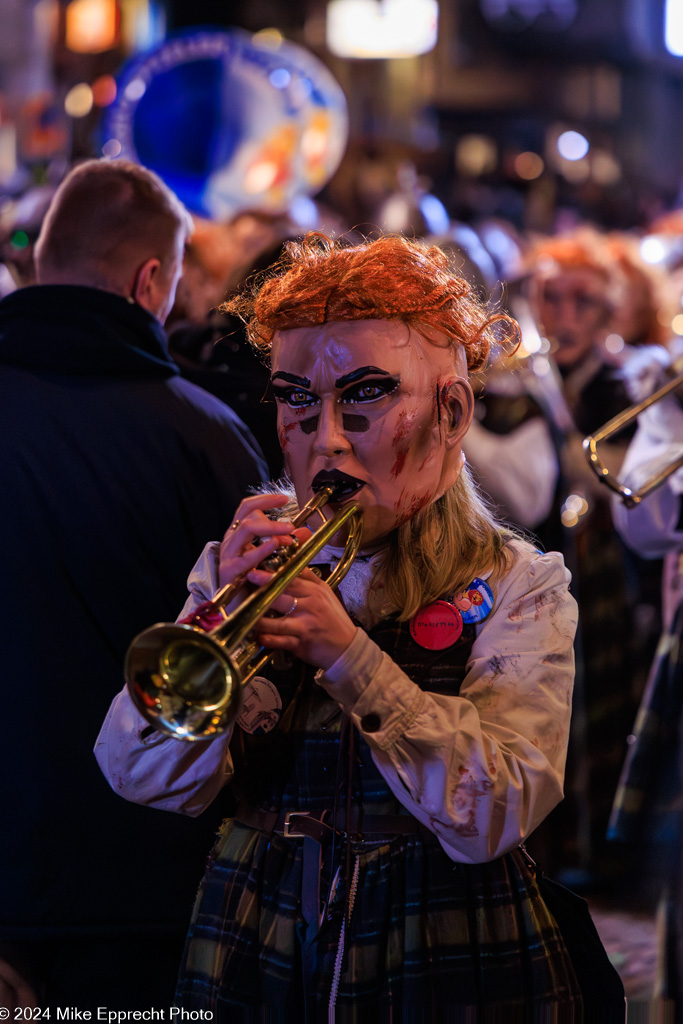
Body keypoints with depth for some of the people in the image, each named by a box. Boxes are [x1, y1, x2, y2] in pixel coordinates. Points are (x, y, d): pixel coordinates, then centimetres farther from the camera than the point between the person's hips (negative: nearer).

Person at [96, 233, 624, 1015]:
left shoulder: (518, 587, -5)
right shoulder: (238, 568, 3)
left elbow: (491, 816, -18)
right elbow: (145, 778, -8)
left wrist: (350, 657, -27)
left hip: (449, 973, -2)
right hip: (255, 970, 2)